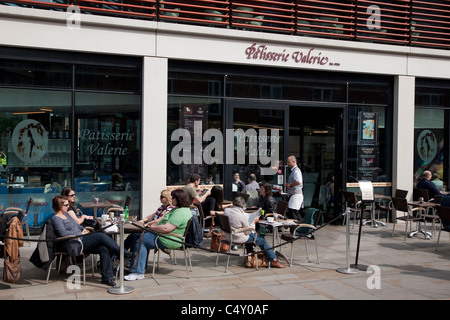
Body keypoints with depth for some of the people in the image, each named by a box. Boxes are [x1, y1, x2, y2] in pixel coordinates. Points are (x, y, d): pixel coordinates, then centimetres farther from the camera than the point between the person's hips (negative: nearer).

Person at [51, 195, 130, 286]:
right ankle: (121, 253, -15)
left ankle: (107, 277, -18)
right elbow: (63, 233, -16)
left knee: (104, 249, -17)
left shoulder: (66, 214, 24)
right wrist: (80, 233, -12)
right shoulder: (56, 218, -3)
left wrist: (84, 229, 13)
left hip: (81, 239, 9)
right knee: (101, 236, -24)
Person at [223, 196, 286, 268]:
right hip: (239, 238, -7)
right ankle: (274, 260, 13)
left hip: (229, 236, 7)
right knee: (262, 240, 10)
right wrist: (254, 222, -2)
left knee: (249, 235, 35)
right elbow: (248, 232, -15)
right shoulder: (242, 215, -25)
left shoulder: (226, 211, -5)